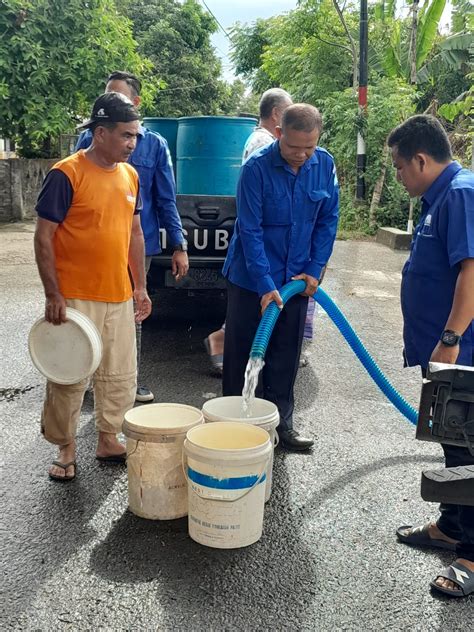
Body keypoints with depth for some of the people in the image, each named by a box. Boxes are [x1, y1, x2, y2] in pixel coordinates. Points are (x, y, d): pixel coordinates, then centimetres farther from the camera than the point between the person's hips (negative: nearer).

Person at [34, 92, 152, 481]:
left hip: (119, 297, 6)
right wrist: (53, 295, -14)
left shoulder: (130, 175, 8)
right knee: (69, 378, 4)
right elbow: (43, 237, -11)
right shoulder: (66, 174, -12)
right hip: (75, 299, -6)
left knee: (121, 376, 14)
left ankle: (109, 439, 31)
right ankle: (66, 449, 21)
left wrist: (140, 286, 14)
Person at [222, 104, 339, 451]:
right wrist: (266, 285, -21)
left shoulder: (325, 165, -5)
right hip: (252, 278, -3)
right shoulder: (256, 168, -18)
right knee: (243, 355, 6)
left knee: (287, 357, 12)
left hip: (297, 278, 4)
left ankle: (282, 422, 25)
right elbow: (250, 230, -18)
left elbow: (328, 220, 3)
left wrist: (314, 270, -3)